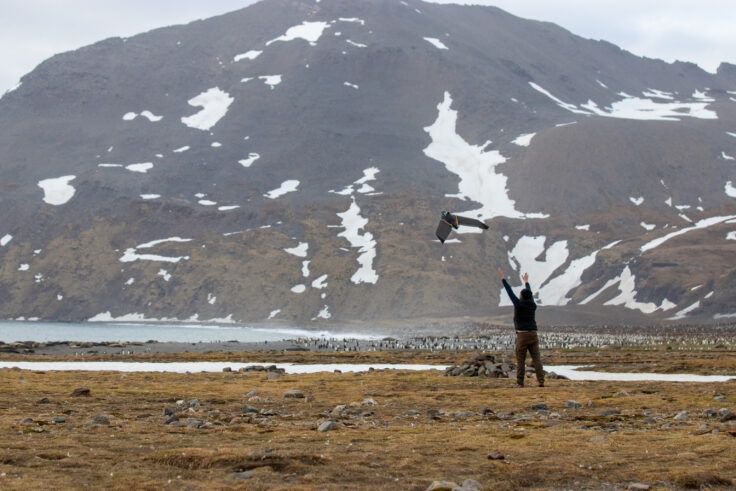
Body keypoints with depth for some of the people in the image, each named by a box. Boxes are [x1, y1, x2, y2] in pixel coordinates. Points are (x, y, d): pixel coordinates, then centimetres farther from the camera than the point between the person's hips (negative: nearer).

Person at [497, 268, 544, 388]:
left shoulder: (519, 304, -7)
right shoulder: (533, 306, 9)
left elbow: (509, 291, -2)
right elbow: (530, 294, 28)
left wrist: (502, 278, 6)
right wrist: (526, 282, 45)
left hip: (522, 336, -4)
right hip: (533, 335, 4)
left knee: (520, 360, 1)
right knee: (537, 359, -1)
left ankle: (520, 382, 1)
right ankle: (541, 381, -9)